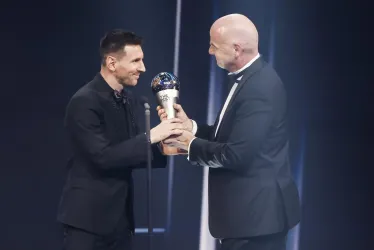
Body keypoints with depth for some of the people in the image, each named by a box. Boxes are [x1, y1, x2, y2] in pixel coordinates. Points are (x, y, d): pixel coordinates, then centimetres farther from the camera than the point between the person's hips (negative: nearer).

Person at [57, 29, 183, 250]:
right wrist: (150, 137, -20)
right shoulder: (85, 102, -15)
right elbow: (103, 157, -22)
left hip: (120, 215, 8)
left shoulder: (129, 100, 10)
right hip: (89, 216, -8)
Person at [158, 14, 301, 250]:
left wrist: (191, 144, -11)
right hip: (250, 208, 10)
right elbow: (230, 137, 14)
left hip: (258, 210, -10)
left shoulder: (259, 87, -22)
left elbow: (237, 154, -25)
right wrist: (189, 125, 3)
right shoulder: (251, 78, 10)